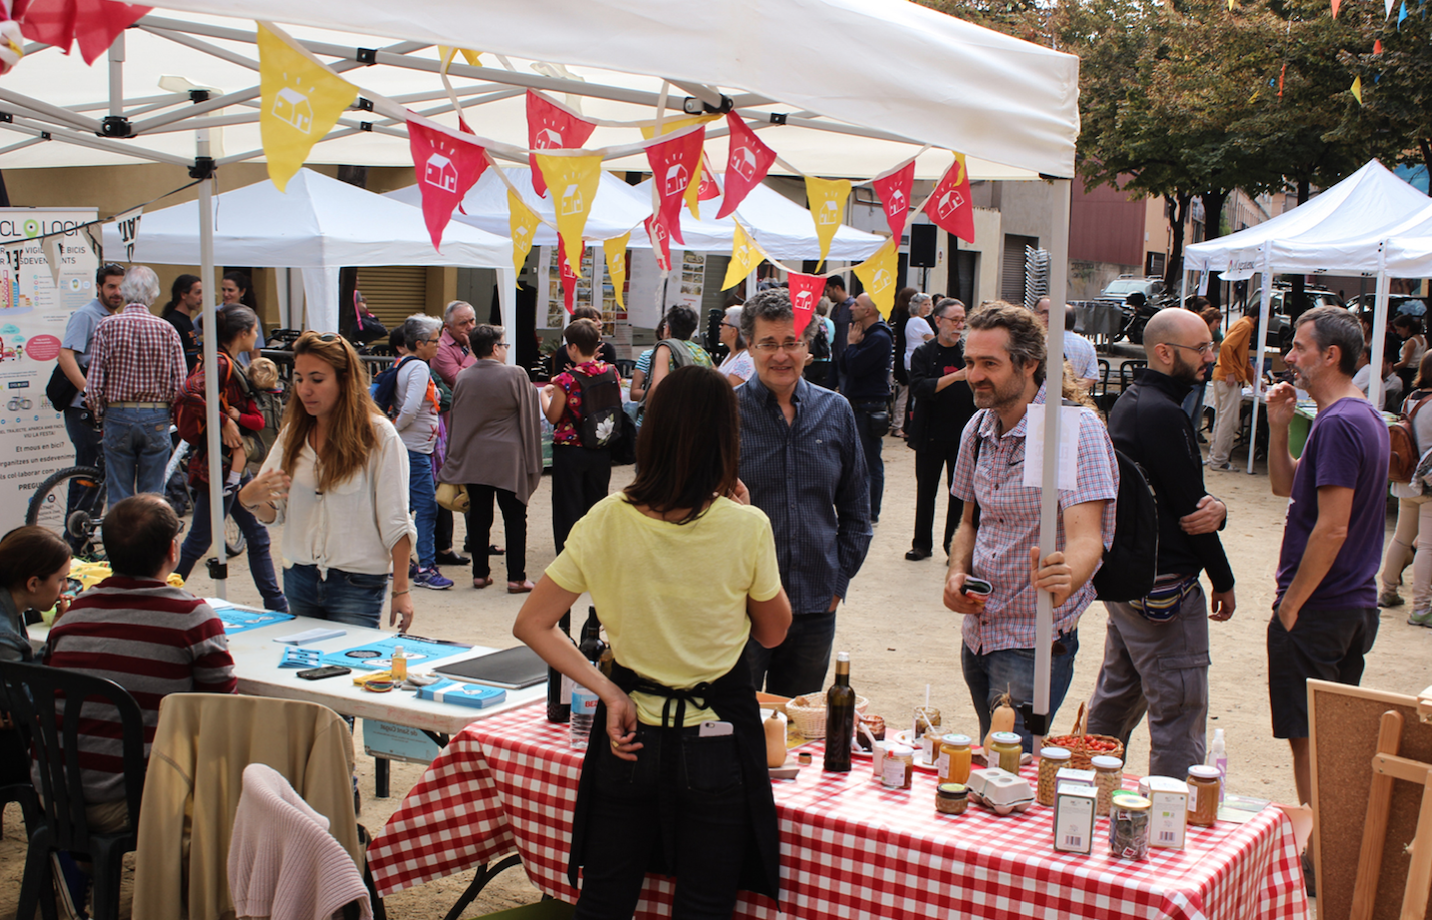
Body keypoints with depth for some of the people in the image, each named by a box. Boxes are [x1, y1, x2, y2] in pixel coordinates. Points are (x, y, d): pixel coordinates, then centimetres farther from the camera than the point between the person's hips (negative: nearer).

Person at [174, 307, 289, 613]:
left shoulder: (233, 366, 14)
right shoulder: (220, 363, -15)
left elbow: (258, 421, 9)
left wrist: (236, 415, -12)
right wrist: (224, 422, -22)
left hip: (236, 464, 10)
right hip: (217, 464, -10)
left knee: (257, 536, 11)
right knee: (199, 541, 0)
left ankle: (276, 605, 16)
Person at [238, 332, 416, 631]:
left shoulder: (379, 435, -8)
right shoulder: (293, 433, 7)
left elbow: (396, 522, -8)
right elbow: (273, 514, 8)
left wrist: (401, 591, -10)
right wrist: (250, 498, -14)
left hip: (357, 584, -5)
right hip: (299, 579, 5)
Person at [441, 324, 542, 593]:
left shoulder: (463, 378, 1)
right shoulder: (516, 375, -9)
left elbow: (455, 420, 11)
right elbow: (528, 417, -6)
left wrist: (456, 459, 22)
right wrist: (532, 460, 2)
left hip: (472, 460, 4)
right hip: (508, 460, -3)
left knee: (479, 517, 11)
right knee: (514, 518, 3)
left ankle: (480, 573, 15)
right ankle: (516, 577, 3)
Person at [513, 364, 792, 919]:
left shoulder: (608, 520, -9)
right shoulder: (746, 526, -14)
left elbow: (532, 625, -6)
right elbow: (773, 632, 2)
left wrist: (608, 692, -6)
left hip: (631, 732, 2)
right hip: (716, 740, -2)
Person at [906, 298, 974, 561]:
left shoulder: (968, 353, 6)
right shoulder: (923, 354, 0)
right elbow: (919, 387, -16)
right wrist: (956, 376, -24)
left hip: (962, 435, 1)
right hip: (931, 435, -1)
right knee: (926, 490, 7)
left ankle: (954, 544, 12)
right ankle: (922, 544, 20)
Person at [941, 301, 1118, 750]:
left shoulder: (1075, 426, -17)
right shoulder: (978, 429, 5)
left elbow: (1085, 538, -28)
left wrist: (1065, 580, -50)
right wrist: (957, 573, -3)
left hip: (1034, 644, -7)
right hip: (978, 632, 7)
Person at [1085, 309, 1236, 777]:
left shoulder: (1130, 401, 12)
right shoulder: (1162, 413, -20)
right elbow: (1189, 505, -17)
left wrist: (1215, 507, -12)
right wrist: (1223, 581, -5)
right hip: (1163, 587, -11)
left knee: (1115, 699, 20)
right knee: (1179, 719, -3)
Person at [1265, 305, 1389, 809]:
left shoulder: (1338, 424, -20)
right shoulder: (1367, 417, 12)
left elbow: (1332, 528, -24)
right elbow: (1286, 486, 18)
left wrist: (1291, 603, -17)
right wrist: (1278, 428, 4)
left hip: (1317, 612, -10)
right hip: (1356, 606, 10)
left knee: (1309, 740, -1)